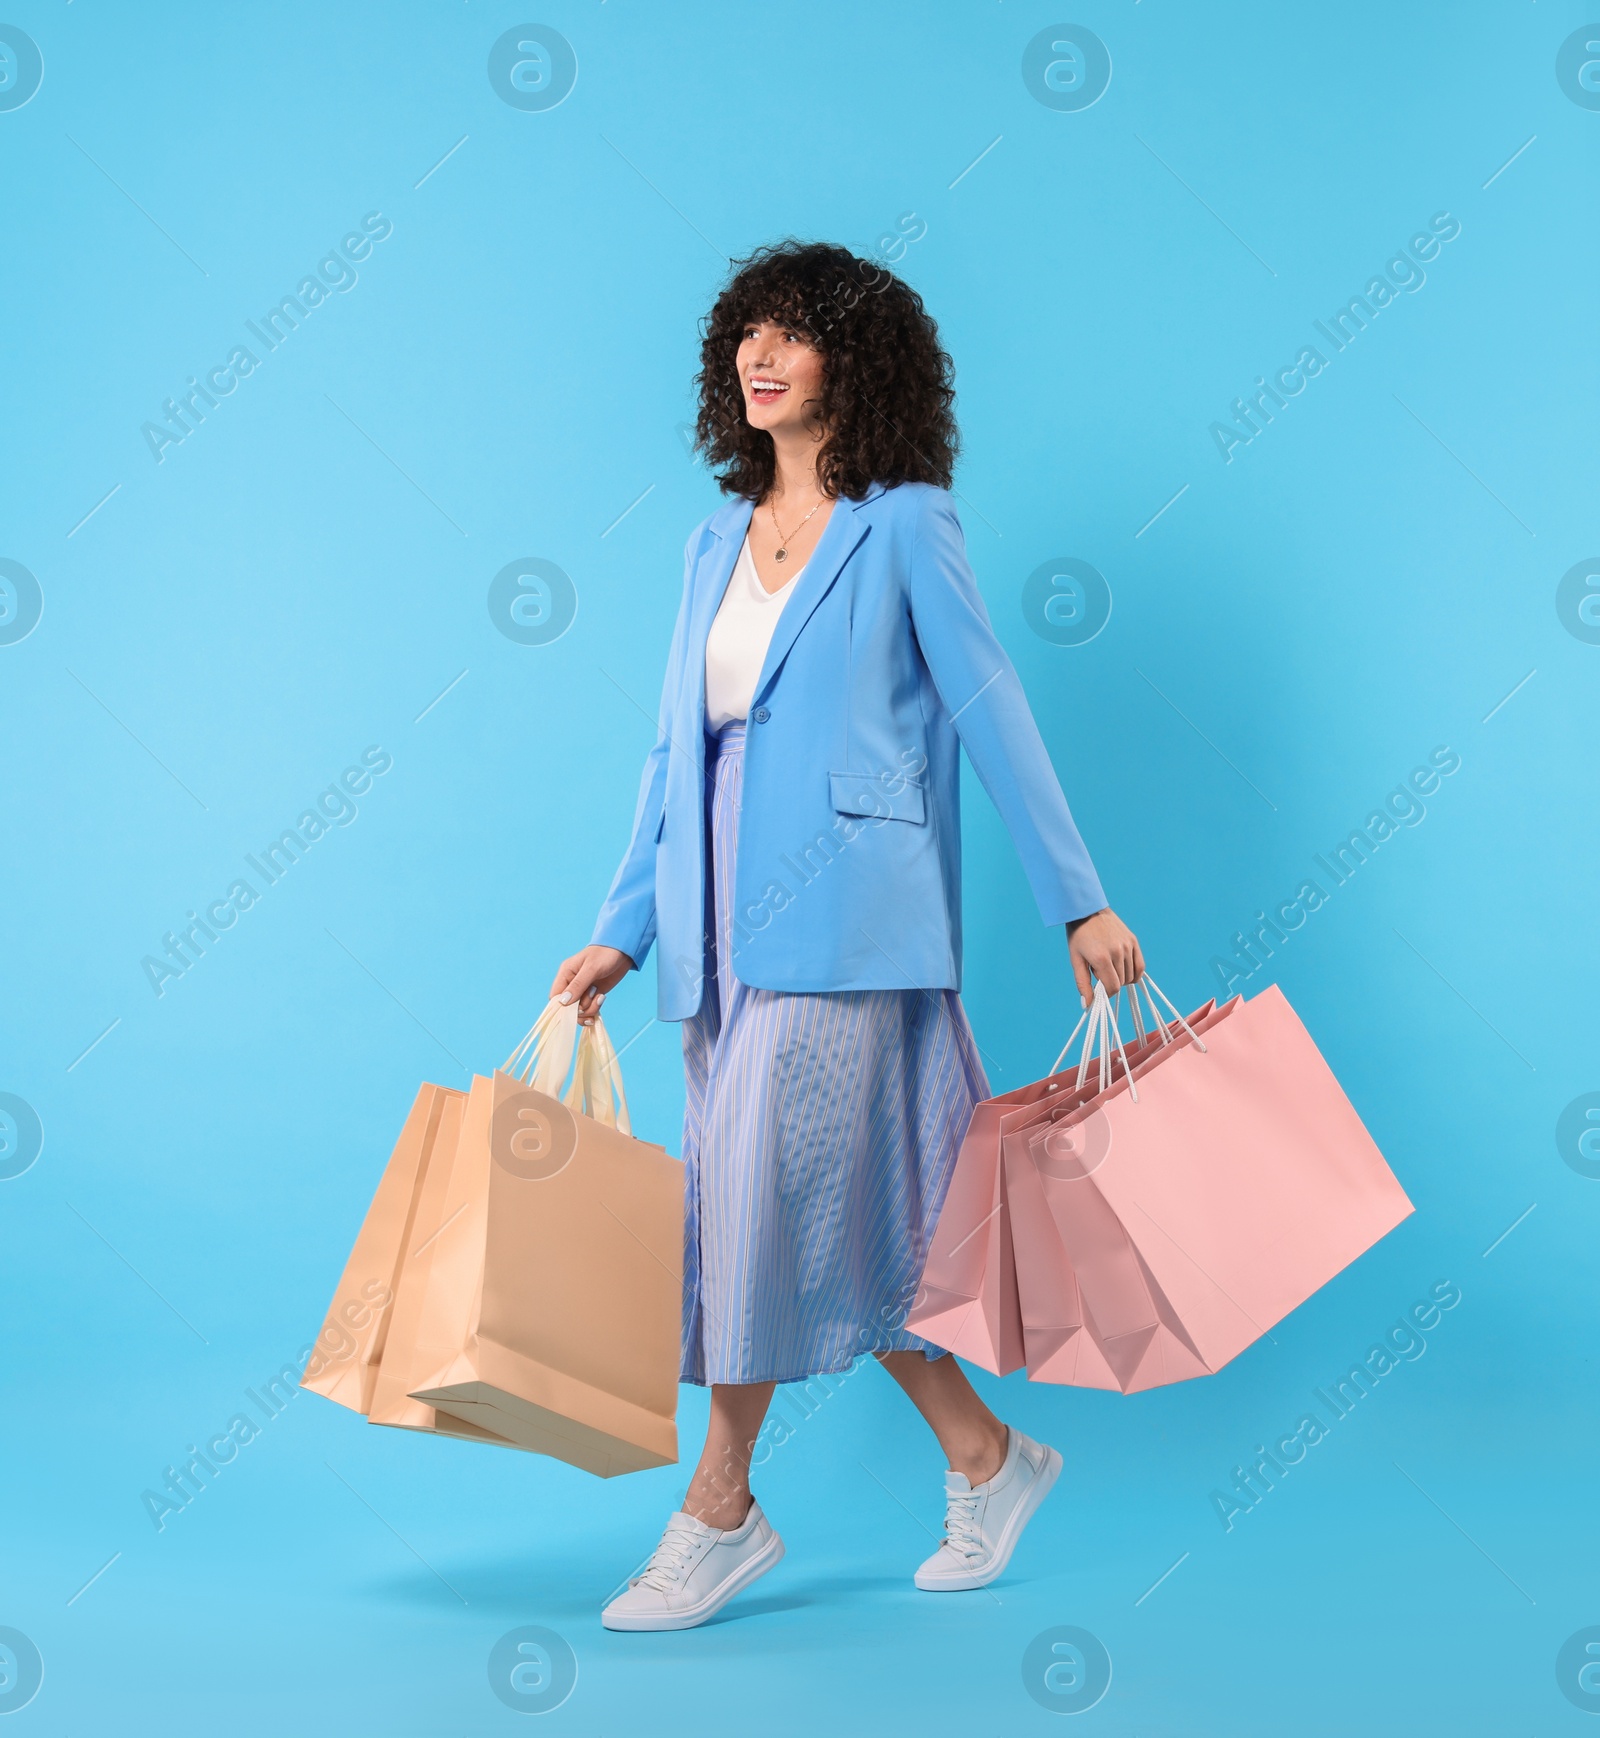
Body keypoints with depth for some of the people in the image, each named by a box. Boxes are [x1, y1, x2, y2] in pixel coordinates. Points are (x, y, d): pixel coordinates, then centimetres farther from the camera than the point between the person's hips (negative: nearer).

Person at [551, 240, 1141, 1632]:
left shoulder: (903, 525, 0)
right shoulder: (720, 542, 16)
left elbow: (991, 715, -2)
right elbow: (679, 748, 16)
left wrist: (1079, 902, -3)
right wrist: (625, 929, 12)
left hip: (842, 911, -6)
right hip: (726, 924, 6)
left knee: (771, 1188, -7)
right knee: (838, 1217, 8)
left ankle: (720, 1509, 7)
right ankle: (985, 1456, 24)